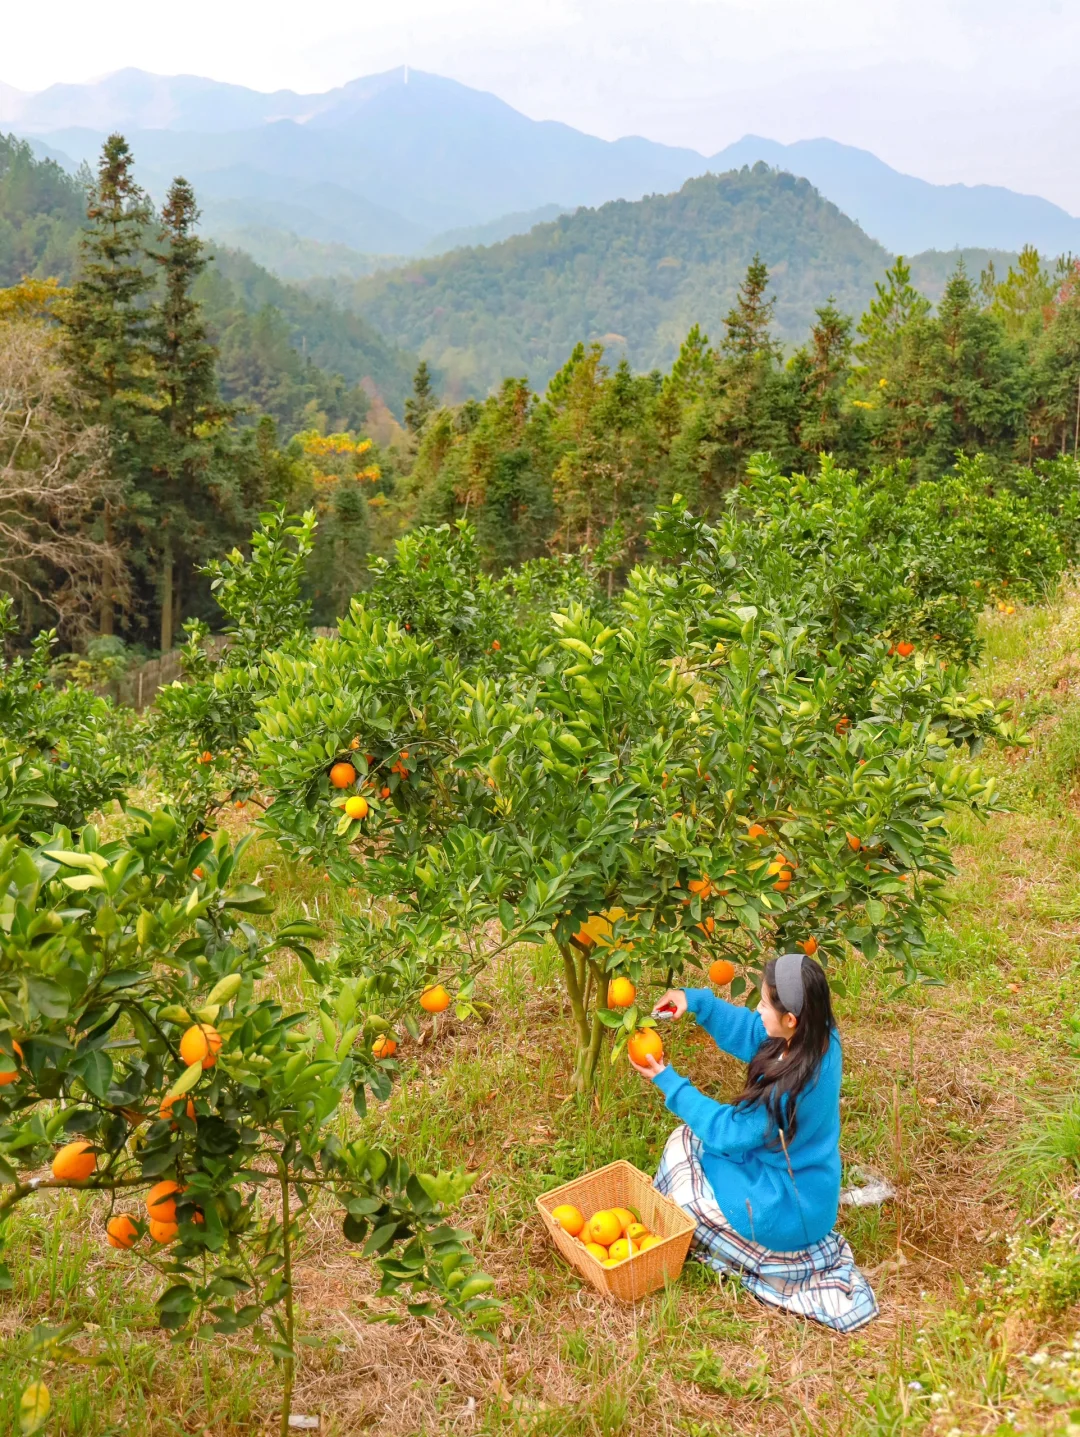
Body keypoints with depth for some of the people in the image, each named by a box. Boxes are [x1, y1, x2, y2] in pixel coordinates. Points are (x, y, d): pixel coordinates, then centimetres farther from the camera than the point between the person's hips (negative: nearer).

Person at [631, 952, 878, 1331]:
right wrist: (696, 1000, -10)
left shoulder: (788, 1088, -37)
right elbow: (749, 1031, 0)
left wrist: (669, 1083, -14)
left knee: (682, 1147, 3)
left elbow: (727, 1131, -20)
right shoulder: (822, 1038, -16)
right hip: (814, 1193, 7)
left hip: (785, 1212, -7)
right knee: (693, 1137, 17)